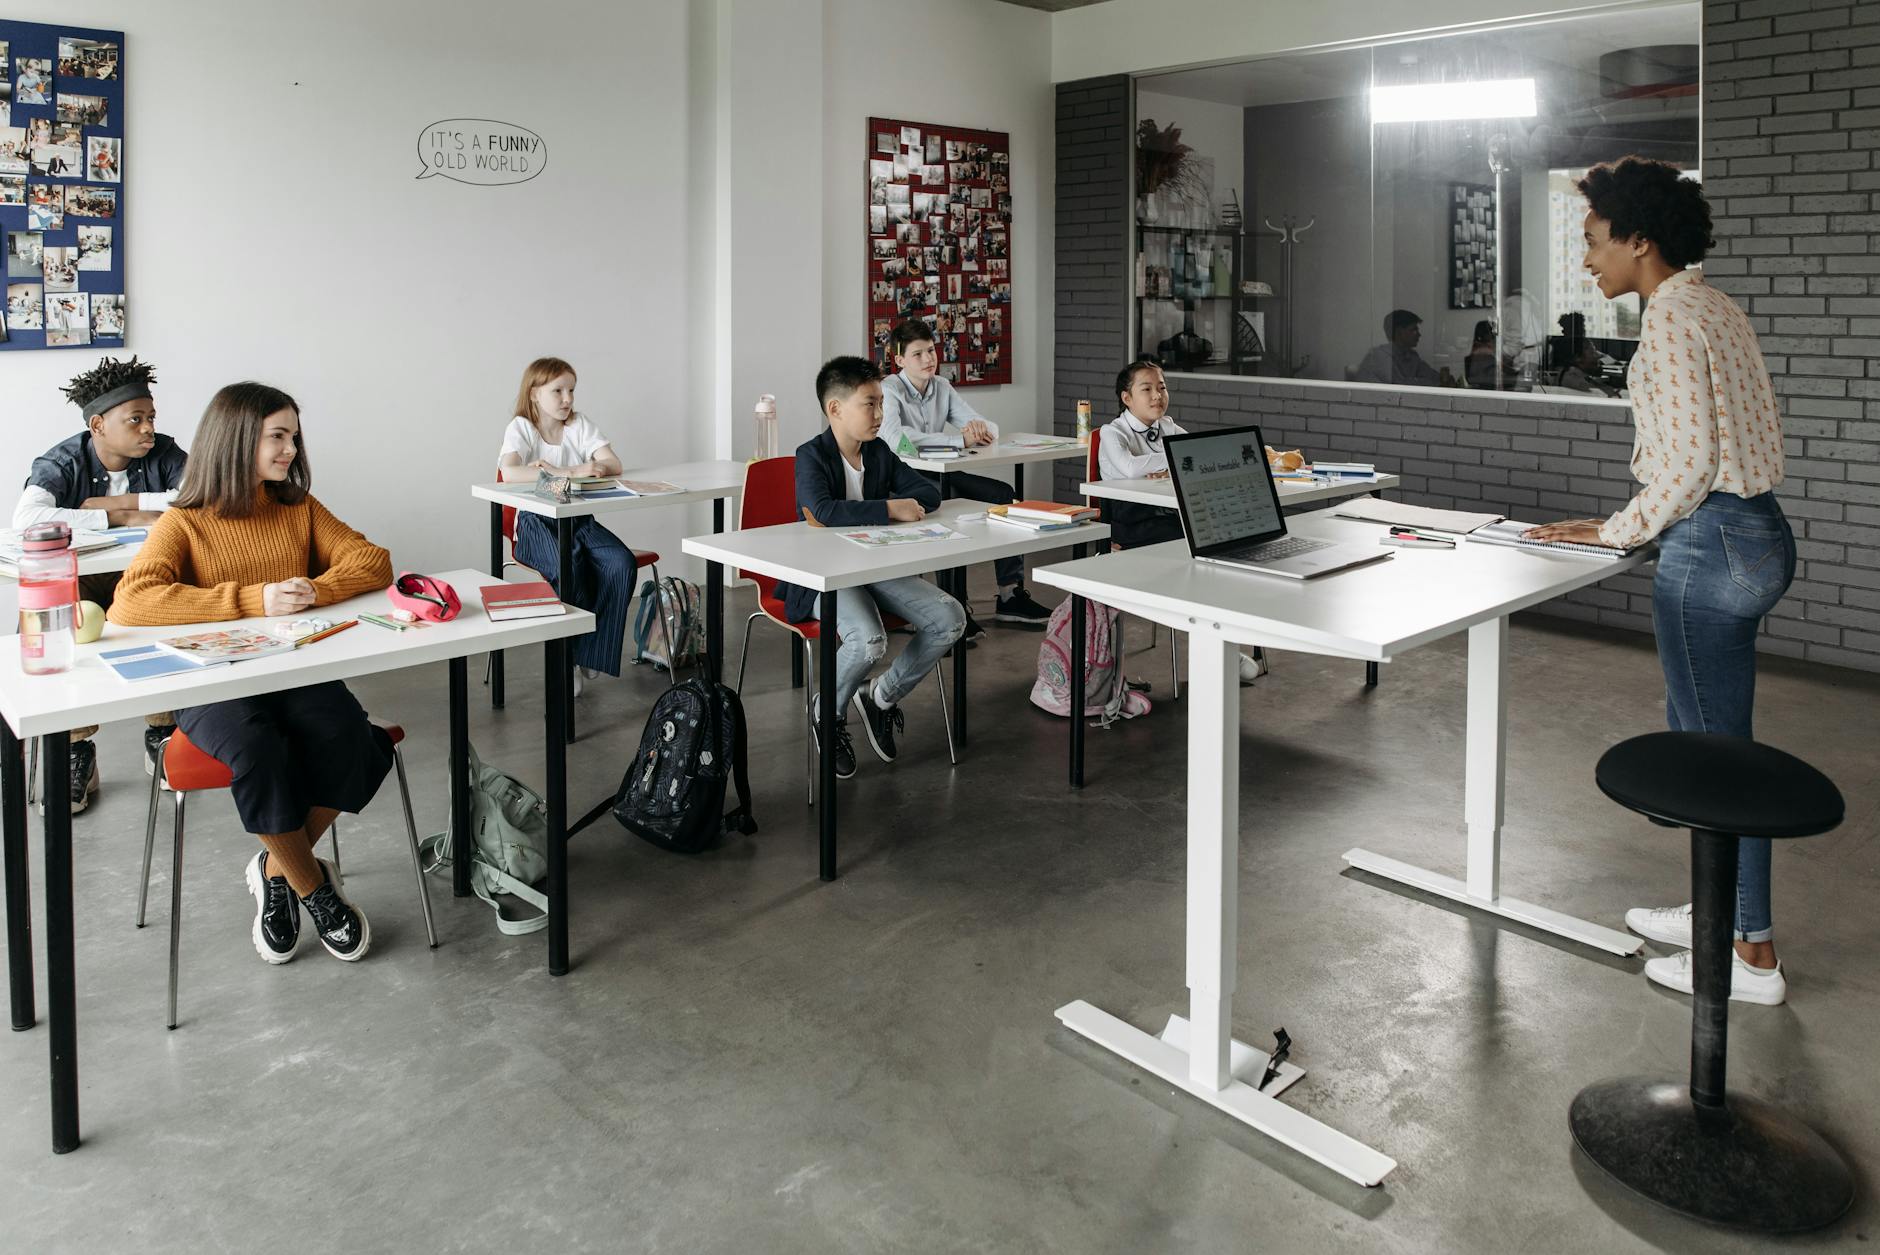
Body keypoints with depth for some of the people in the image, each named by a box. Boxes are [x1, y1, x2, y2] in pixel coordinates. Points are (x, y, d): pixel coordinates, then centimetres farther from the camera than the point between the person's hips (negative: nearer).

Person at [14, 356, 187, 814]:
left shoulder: (164, 454, 0)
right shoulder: (62, 462, -6)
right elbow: (26, 517, -26)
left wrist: (122, 501, -18)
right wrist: (125, 517, -26)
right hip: (78, 583, -1)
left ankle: (159, 733, -9)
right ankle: (78, 752, -14)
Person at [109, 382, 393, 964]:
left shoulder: (300, 509, 12)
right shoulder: (184, 523, -1)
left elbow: (373, 561, 5)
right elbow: (131, 601, -17)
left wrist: (317, 590, -16)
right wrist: (253, 601, -22)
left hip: (297, 671, 3)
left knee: (348, 741, -28)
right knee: (256, 750, -35)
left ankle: (278, 868, -1)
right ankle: (314, 889, -10)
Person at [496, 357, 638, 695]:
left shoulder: (580, 425, 7)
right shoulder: (521, 428, -3)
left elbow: (613, 465, -8)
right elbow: (509, 471, -23)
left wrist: (564, 470, -26)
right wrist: (567, 472, -30)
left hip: (579, 518, 4)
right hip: (536, 522, -4)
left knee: (621, 563, -24)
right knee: (569, 566, -35)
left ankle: (590, 654, -14)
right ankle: (572, 653, -13)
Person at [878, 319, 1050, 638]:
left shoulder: (942, 388, 10)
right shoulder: (889, 390, -11)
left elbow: (989, 427, 7)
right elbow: (894, 438, -32)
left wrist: (980, 428, -21)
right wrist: (959, 437, -32)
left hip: (939, 475, 7)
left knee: (1003, 494, -9)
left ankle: (1010, 595, -5)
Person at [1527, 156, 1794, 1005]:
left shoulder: (1669, 316, -16)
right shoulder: (1712, 307, 14)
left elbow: (1689, 462, -21)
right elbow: (1720, 442, 15)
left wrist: (1615, 531, -10)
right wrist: (1636, 524, 14)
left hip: (1713, 542, -10)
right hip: (1753, 529, 10)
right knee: (1699, 730, 19)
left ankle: (1753, 956, 10)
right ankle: (1720, 908, 32)